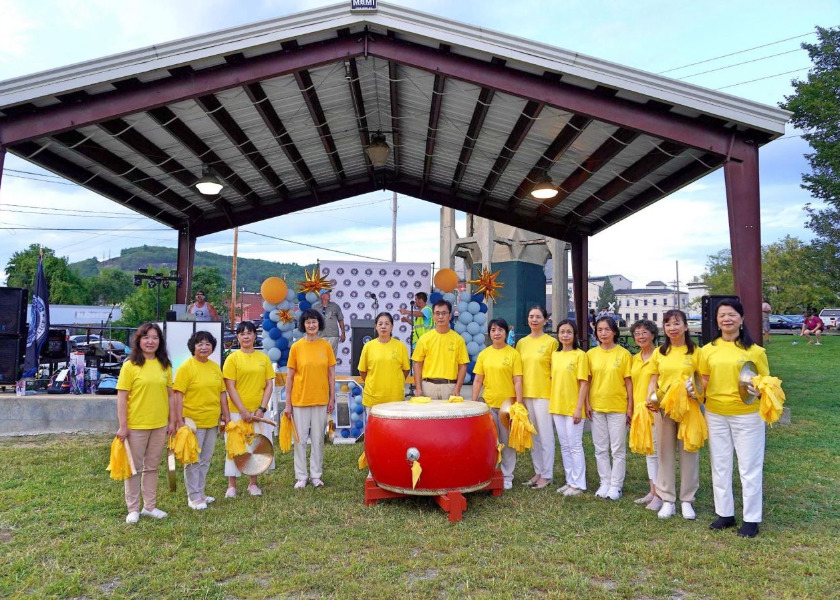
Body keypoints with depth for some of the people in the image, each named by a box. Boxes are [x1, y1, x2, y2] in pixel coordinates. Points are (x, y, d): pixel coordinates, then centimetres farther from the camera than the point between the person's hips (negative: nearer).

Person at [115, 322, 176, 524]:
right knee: (134, 468, 8)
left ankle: (150, 506, 26)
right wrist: (122, 426, -12)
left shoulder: (165, 365, 4)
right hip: (135, 426, -4)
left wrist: (172, 421, 8)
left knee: (152, 467, 15)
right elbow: (121, 397, -9)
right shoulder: (130, 365, -8)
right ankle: (133, 509, 21)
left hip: (159, 425, 4)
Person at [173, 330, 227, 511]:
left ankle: (200, 492, 28)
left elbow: (222, 393, 13)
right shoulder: (186, 368, -10)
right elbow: (178, 395, -14)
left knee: (205, 460, 15)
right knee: (193, 461, 3)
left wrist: (226, 414, 10)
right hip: (193, 422, -6)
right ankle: (193, 497, 13)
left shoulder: (215, 367, 8)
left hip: (212, 421, 6)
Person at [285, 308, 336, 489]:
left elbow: (331, 374, 5)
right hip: (300, 400, -1)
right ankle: (301, 476, 19)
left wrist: (332, 398, 2)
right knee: (300, 439, 6)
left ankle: (316, 475, 22)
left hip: (321, 399, 1)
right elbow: (289, 376, -1)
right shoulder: (296, 347, -4)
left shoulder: (326, 345, 0)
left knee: (318, 439, 9)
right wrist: (288, 403, -3)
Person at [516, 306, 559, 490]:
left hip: (544, 394, -5)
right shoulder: (521, 343, 9)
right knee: (532, 435, 13)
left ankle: (547, 475, 12)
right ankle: (538, 471, 25)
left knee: (545, 436, 2)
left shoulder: (551, 342, -5)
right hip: (526, 394, 5)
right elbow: (518, 371, 12)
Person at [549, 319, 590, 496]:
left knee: (575, 446, 1)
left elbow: (584, 383, -10)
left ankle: (578, 484, 11)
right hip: (557, 407, 6)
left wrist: (579, 408, -14)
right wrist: (552, 404, 8)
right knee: (564, 446, 13)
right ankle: (570, 481, 23)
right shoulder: (554, 355, 8)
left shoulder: (580, 355, -8)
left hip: (573, 408, -6)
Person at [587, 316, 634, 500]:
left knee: (618, 449, 6)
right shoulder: (591, 354, 2)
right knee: (600, 449, 10)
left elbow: (628, 382, -3)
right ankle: (604, 483, 22)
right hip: (597, 407, 3)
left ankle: (616, 485, 17)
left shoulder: (623, 354, -4)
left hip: (618, 407, -3)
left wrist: (630, 407, -5)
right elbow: (588, 381, 6)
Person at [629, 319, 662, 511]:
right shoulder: (634, 359, 12)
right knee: (648, 452, 13)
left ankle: (660, 495, 5)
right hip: (639, 410, 7)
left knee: (657, 451, -3)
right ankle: (652, 491, 22)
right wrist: (632, 409, 13)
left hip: (655, 410, -7)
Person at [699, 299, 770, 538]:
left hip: (747, 415, -3)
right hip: (715, 415, 3)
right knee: (720, 466, 13)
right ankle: (725, 513, 28)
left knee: (749, 467, 7)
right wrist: (693, 387, -11)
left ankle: (751, 519, 20)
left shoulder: (754, 350, -6)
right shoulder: (708, 350, 3)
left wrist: (758, 390, -23)